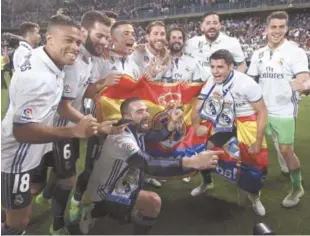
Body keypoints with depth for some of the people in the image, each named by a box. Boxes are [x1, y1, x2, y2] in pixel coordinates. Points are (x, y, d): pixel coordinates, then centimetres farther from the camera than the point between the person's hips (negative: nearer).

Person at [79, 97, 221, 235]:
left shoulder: (135, 130, -4)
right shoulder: (122, 138, -32)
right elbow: (149, 165, -46)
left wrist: (173, 122, -13)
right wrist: (193, 162, -56)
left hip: (117, 187, 9)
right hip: (105, 194, -9)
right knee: (153, 201, -28)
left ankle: (94, 212, 35)